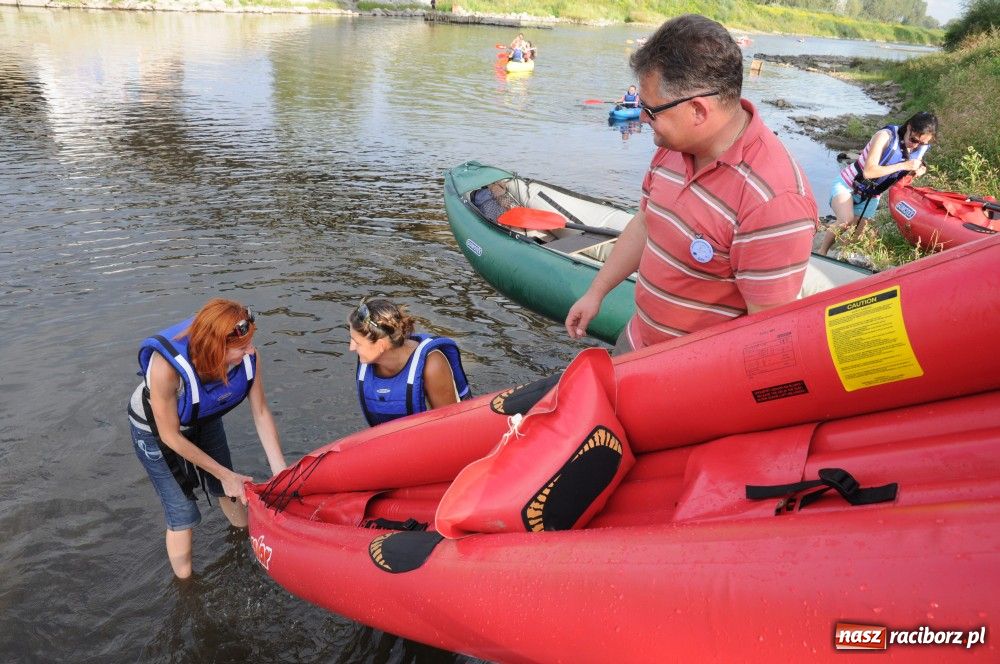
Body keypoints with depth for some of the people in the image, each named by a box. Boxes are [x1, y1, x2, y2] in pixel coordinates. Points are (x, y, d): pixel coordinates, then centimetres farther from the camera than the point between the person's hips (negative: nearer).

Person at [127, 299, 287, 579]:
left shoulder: (247, 355, -31)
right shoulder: (166, 366, -42)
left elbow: (261, 413, -17)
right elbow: (171, 436, -27)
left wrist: (281, 471, -19)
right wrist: (223, 474, -21)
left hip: (204, 421, 4)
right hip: (155, 430, -4)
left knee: (228, 491, 16)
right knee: (182, 518, -1)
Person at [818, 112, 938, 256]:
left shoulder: (921, 149, -5)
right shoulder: (886, 136, -24)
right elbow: (869, 171, -31)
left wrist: (918, 170, -12)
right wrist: (903, 165, -31)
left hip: (870, 197, 6)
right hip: (846, 185, -6)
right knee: (846, 221, -32)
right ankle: (821, 253, -16)